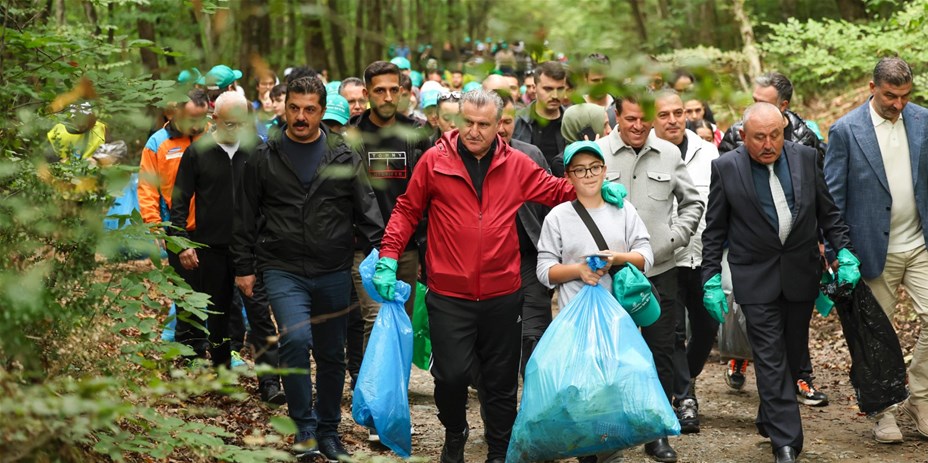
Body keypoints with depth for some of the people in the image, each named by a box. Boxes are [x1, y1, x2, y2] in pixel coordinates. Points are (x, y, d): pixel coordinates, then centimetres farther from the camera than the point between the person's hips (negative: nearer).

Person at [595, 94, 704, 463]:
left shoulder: (669, 154, 5)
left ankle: (657, 433, 16)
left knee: (661, 352, 5)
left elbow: (692, 202, 15)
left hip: (660, 269, 2)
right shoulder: (597, 153, -3)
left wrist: (677, 236, 1)